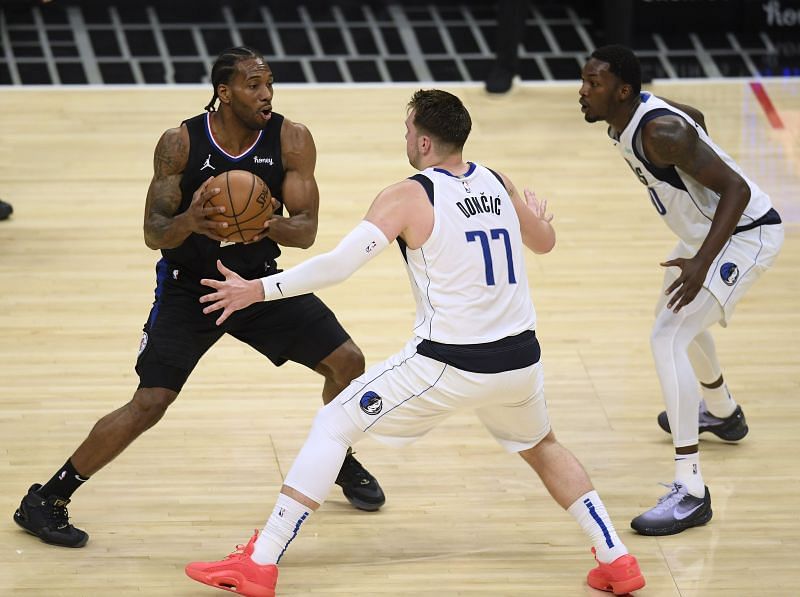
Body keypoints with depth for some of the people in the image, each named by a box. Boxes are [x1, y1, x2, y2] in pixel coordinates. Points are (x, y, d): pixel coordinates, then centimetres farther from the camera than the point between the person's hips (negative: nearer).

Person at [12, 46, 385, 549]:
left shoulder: (291, 141, -14)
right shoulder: (181, 144, -20)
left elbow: (307, 230, -16)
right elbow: (154, 234, -18)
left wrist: (268, 225, -38)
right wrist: (189, 222, -41)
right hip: (188, 286, -3)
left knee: (348, 362, -4)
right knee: (149, 404, -16)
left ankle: (339, 460, 27)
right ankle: (44, 501, -3)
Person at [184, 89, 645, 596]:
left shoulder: (408, 197, -9)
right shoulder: (498, 184, 7)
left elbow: (337, 265, -17)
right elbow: (544, 242, 27)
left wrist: (256, 290, -7)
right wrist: (536, 212, 50)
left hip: (449, 364, -5)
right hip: (519, 359, 5)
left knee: (333, 426, 8)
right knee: (543, 447, 34)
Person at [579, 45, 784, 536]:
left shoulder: (660, 132, -31)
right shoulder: (630, 114, -3)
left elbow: (737, 189, -31)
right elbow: (697, 118, 18)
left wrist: (701, 262, -40)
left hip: (746, 234, -11)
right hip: (707, 229, 11)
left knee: (668, 337, -21)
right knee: (678, 316, 32)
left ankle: (691, 493, -21)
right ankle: (722, 413, 61)